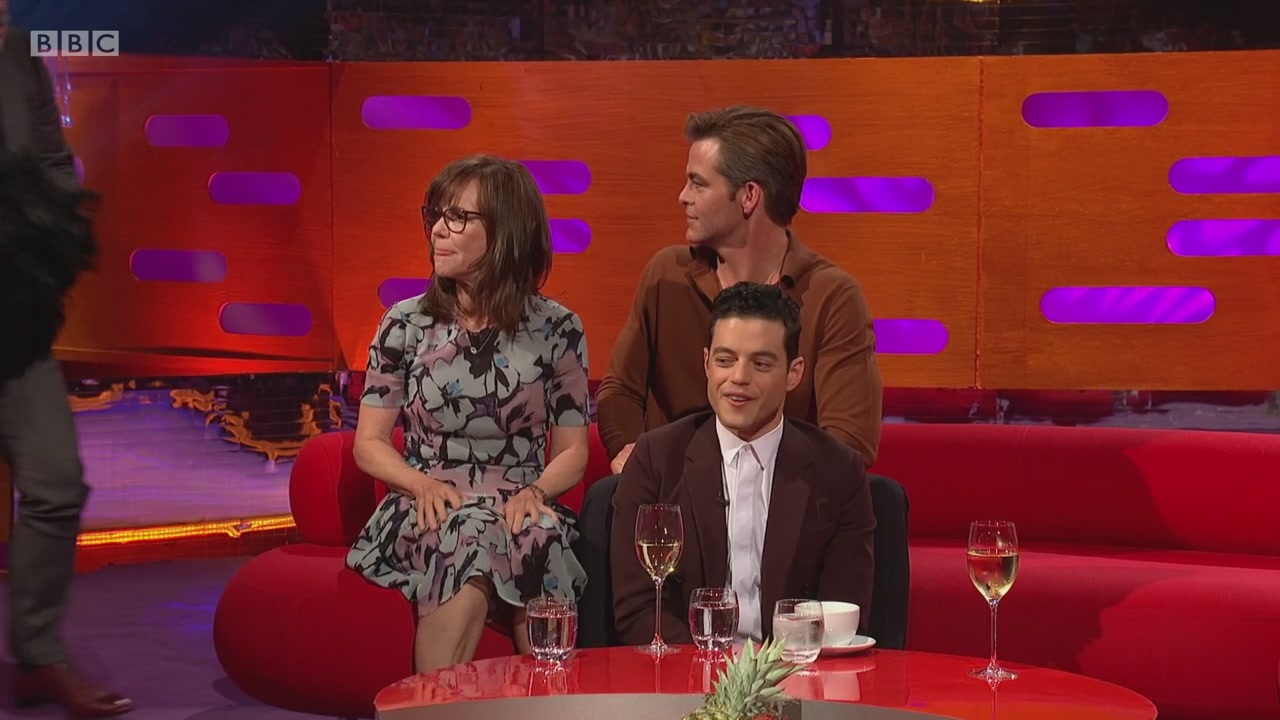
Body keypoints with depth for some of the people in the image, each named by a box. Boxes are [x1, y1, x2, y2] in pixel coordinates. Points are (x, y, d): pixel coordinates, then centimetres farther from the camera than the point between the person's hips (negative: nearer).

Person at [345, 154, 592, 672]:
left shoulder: (556, 330, 6)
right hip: (428, 512, 0)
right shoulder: (406, 325, 7)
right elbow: (369, 444, 9)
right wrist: (423, 484, -11)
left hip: (521, 512, 0)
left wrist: (536, 491, -13)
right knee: (466, 534, -36)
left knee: (535, 534, -37)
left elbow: (572, 450, 9)